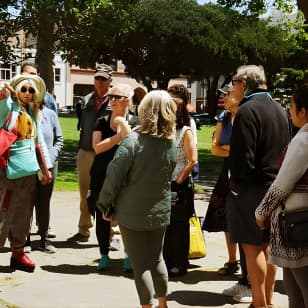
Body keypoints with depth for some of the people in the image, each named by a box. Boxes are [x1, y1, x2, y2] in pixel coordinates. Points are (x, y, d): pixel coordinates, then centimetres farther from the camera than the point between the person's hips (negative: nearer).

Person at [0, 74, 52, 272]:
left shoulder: (33, 113, 15)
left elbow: (39, 141, 20)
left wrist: (47, 167, 19)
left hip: (29, 169, 6)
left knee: (24, 214, 11)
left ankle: (18, 253, 22)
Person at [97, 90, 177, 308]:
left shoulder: (134, 140, -19)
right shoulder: (172, 143, -3)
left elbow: (114, 176, -16)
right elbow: (167, 176, 7)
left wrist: (105, 205, -4)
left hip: (133, 212, -5)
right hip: (161, 211, 5)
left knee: (140, 263, 5)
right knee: (157, 258, 21)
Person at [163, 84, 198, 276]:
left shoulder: (185, 132, -7)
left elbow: (193, 161, -13)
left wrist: (179, 181, -13)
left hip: (180, 186, -5)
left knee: (178, 228, 2)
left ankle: (179, 264, 13)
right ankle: (165, 261, 22)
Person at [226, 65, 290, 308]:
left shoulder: (248, 110, -15)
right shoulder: (279, 109, 11)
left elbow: (243, 155, -20)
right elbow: (286, 149, 17)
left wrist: (237, 183, -7)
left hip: (252, 188, -8)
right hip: (275, 186, 8)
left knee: (252, 247, -2)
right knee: (266, 245, 15)